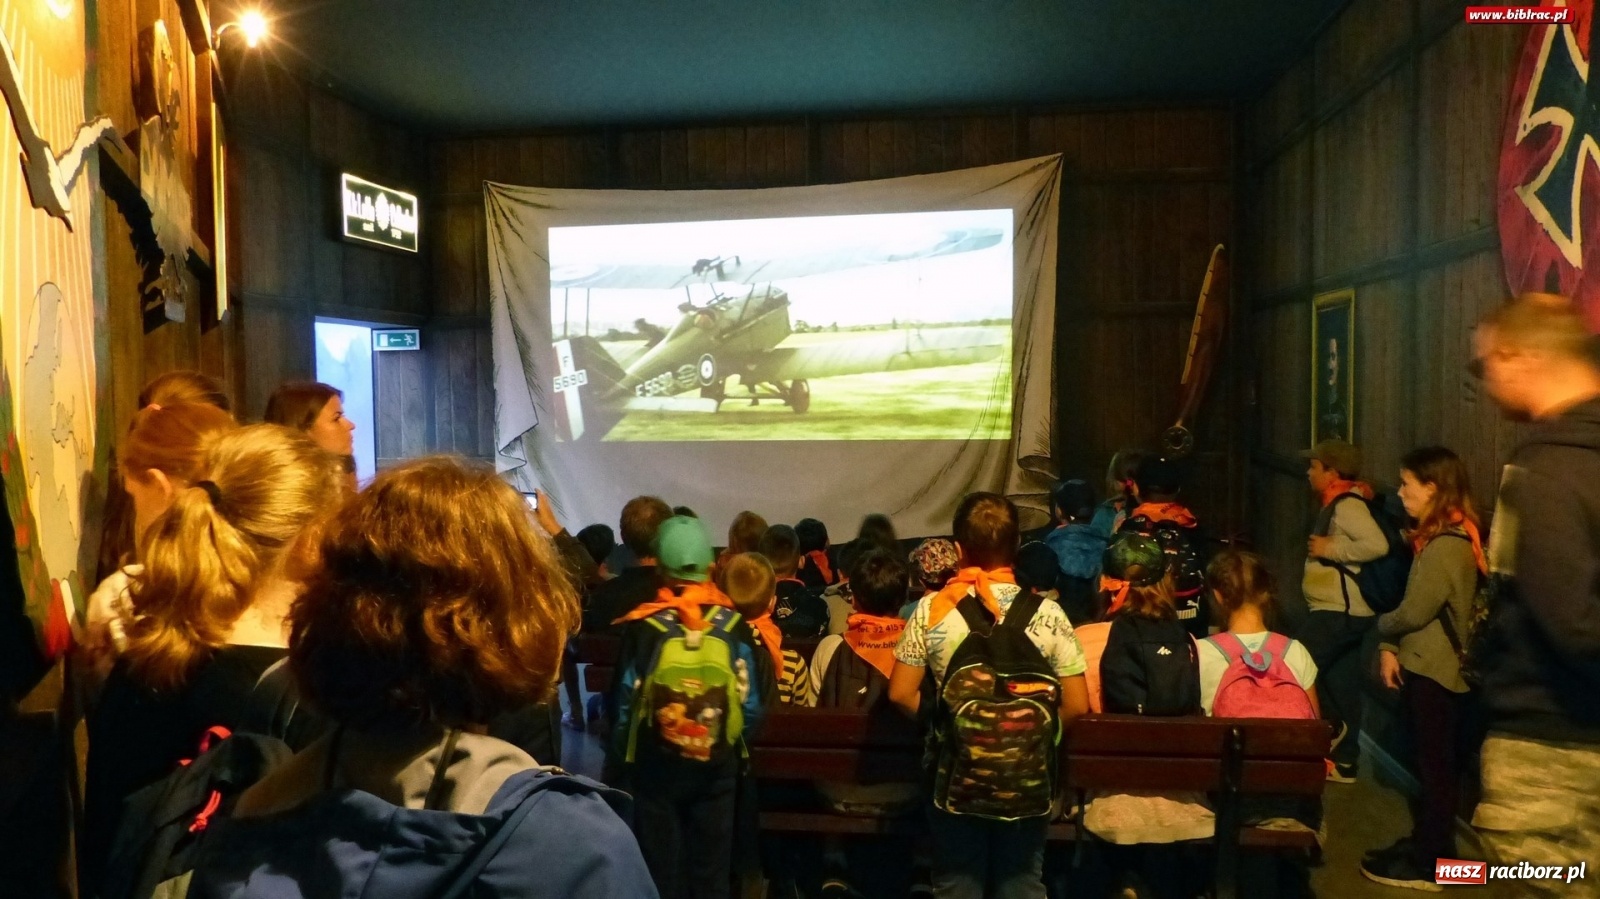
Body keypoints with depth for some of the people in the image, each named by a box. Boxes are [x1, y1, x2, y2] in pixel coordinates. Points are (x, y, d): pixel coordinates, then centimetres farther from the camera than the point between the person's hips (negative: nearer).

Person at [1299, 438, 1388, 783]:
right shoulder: (1337, 504, 15)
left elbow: (1378, 544, -27)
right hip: (1343, 611, 10)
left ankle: (1331, 727, 4)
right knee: (1342, 684, 11)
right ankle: (1344, 761, 15)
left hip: (1338, 612, -10)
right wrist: (1324, 549, 4)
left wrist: (1331, 549, -20)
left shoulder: (1347, 504, -15)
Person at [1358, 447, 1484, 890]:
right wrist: (1389, 649, 2)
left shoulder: (1446, 545, -20)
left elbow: (1414, 612, -21)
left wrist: (1382, 627, -1)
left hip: (1434, 672, -9)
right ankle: (1426, 842, 29)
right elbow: (1414, 606, 12)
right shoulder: (1439, 537, 12)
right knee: (1430, 763, 18)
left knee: (1435, 765, 1)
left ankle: (1429, 864, 11)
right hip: (1425, 668, 9)